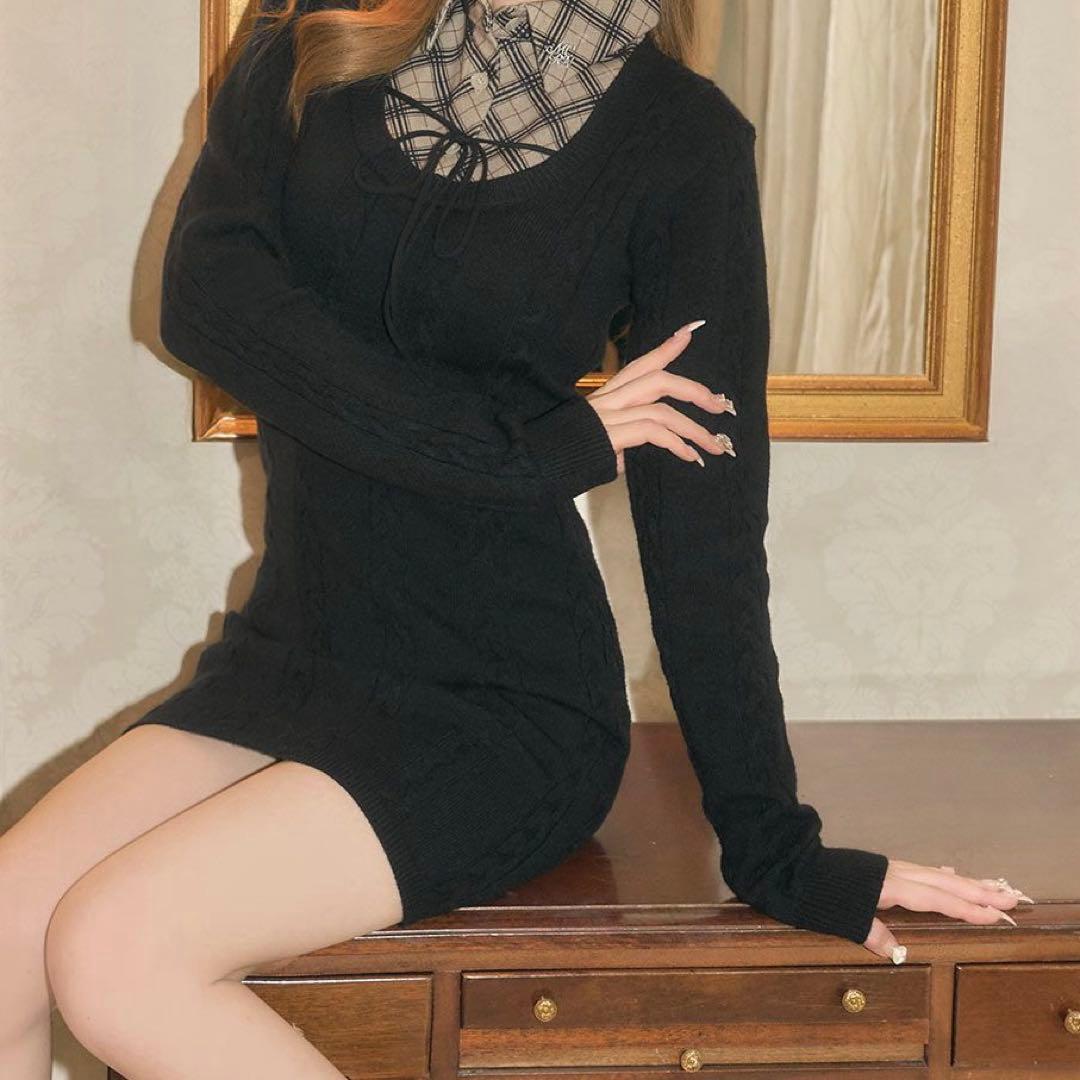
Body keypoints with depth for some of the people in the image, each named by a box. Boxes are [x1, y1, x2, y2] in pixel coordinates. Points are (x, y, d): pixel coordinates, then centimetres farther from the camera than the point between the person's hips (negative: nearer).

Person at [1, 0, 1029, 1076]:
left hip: (505, 703, -4)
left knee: (116, 953, -21)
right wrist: (532, 444, -18)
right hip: (290, 651, 5)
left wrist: (772, 846, -7)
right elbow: (205, 293, -13)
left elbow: (702, 521, -6)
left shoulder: (681, 138, -6)